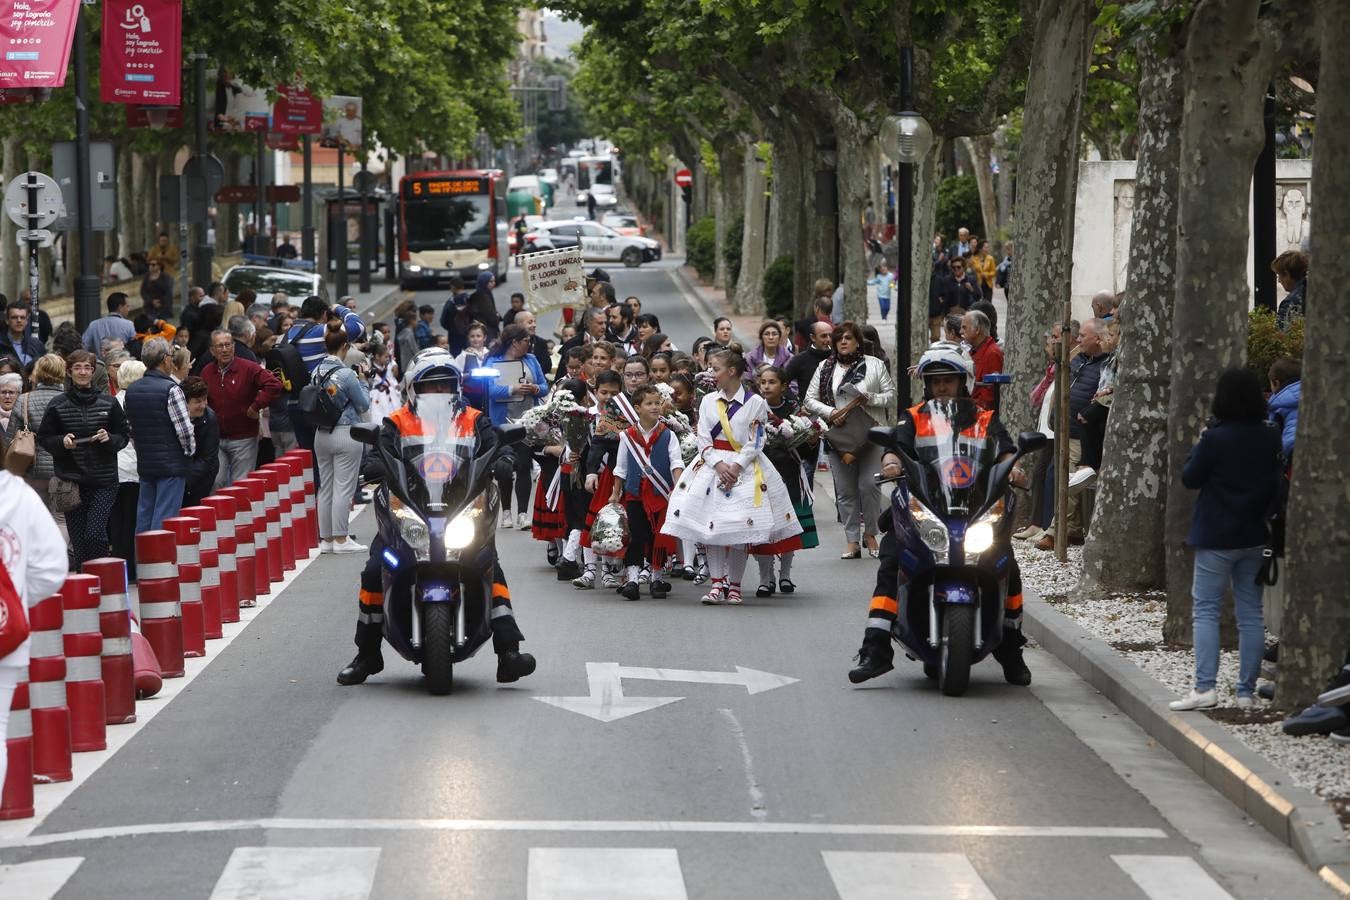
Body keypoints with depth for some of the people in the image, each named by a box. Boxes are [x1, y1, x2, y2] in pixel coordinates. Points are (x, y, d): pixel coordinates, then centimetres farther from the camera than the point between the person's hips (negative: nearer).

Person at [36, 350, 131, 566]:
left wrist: (109, 439, -10)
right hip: (71, 481, 1)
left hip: (103, 482, -1)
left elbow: (124, 435, 10)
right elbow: (44, 438, 8)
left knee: (95, 535, -14)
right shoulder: (57, 405, 4)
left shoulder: (109, 403, 5)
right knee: (78, 539, 2)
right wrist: (62, 442, -12)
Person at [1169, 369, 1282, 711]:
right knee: (1250, 612, 8)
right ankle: (1247, 691, 9)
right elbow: (1276, 482, 10)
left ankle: (1204, 688, -12)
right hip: (1253, 536, 5)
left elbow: (1190, 478, -6)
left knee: (1206, 610, -1)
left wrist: (1198, 446, 6)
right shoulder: (1270, 438, -1)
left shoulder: (1215, 438, -17)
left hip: (1216, 538, -5)